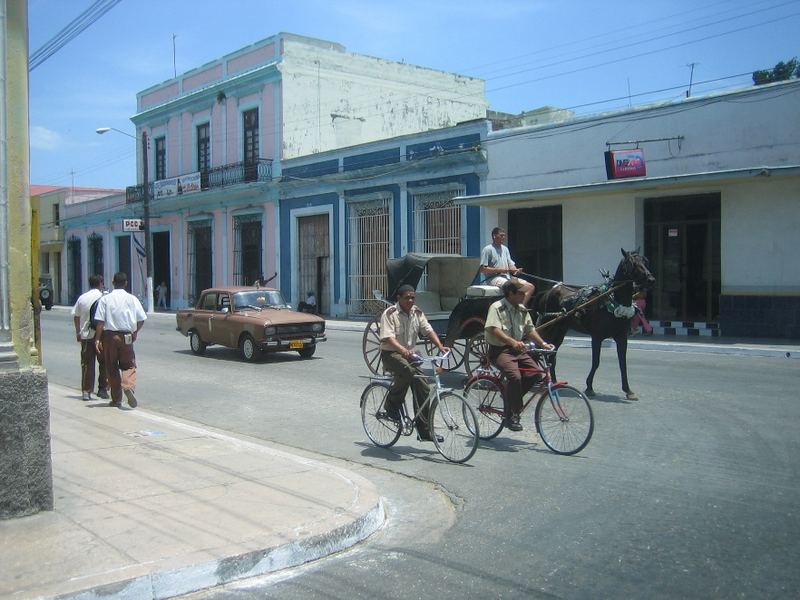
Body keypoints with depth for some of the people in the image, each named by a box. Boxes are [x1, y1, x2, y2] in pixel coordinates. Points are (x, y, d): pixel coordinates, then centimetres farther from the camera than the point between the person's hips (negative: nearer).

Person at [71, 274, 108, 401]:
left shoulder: (82, 298, 8)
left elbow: (75, 315, 13)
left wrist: (78, 332, 22)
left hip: (85, 335, 4)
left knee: (87, 364, 7)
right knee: (104, 363, 8)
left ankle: (86, 391, 5)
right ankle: (103, 389, 8)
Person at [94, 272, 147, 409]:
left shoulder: (105, 299, -1)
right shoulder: (132, 299, 1)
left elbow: (100, 321, -7)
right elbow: (142, 319, 0)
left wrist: (98, 339, -4)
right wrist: (135, 332, 16)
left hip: (109, 336, 0)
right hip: (126, 337, 0)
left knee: (112, 367, 10)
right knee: (129, 365, 10)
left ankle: (116, 399, 14)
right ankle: (128, 386, -20)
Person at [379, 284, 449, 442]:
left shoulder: (417, 312, 6)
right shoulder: (390, 313, -12)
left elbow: (428, 330, -1)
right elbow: (388, 337, -23)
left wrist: (440, 346, -19)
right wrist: (403, 350, -41)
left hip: (409, 354, 6)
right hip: (390, 354, -6)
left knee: (422, 387, -4)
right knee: (406, 370, -36)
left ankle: (424, 431, 2)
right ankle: (392, 406, -15)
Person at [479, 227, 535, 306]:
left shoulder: (505, 249, 22)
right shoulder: (487, 249, -3)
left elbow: (511, 264, 20)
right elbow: (483, 269, -10)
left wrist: (515, 270, -4)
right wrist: (500, 270, -15)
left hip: (507, 277, 8)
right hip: (494, 278, -8)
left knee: (530, 286, -7)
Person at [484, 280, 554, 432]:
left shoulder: (522, 310, 14)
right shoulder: (497, 308, -9)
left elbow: (530, 329, 15)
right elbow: (494, 329, -23)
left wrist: (542, 343, -2)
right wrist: (512, 342, -36)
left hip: (518, 350, 7)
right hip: (500, 350, -7)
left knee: (535, 372, -15)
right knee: (515, 376, -29)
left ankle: (512, 401, 4)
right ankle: (511, 417, -17)